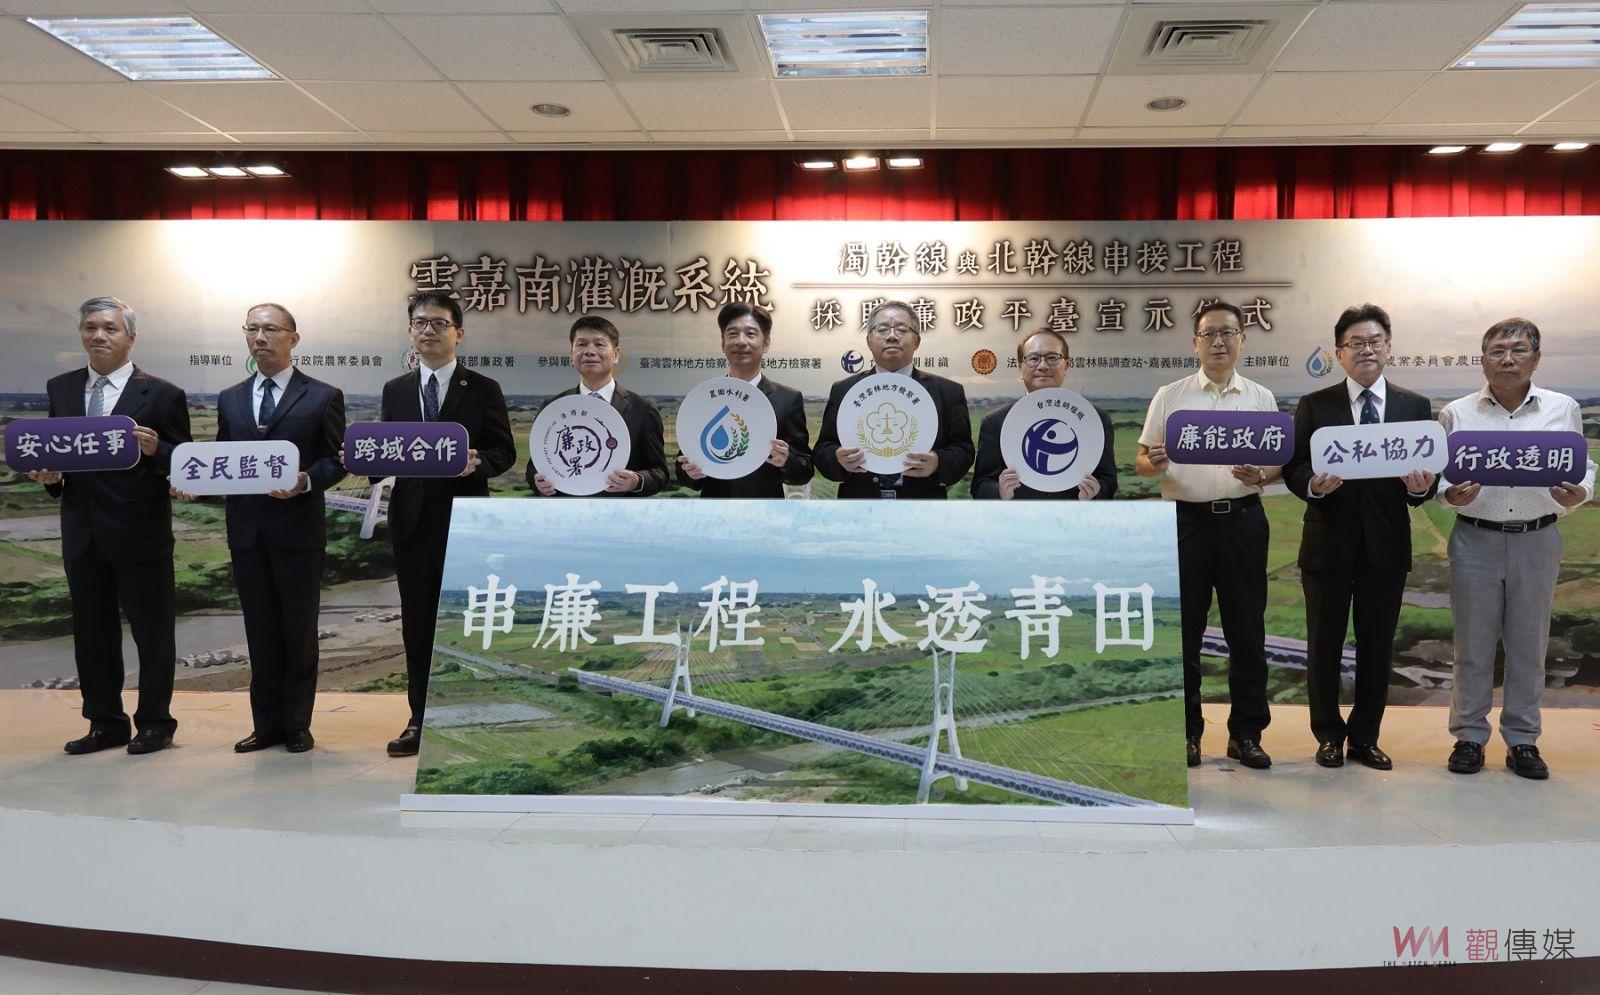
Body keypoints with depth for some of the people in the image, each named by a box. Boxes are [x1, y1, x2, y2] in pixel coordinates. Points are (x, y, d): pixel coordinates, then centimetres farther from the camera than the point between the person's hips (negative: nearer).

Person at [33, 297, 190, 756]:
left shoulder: (161, 395, -3)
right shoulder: (60, 389, 11)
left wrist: (156, 450, -24)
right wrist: (49, 474, -5)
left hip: (141, 534, -5)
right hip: (83, 535, 5)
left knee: (152, 632, 5)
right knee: (92, 632, 12)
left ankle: (155, 722, 18)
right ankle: (106, 723, 24)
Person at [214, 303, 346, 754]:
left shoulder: (323, 396, 1)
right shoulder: (230, 399, 14)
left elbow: (336, 460, -1)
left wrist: (306, 481, -19)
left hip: (298, 527, -4)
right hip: (246, 529, 4)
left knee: (299, 629, 4)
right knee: (260, 630, 9)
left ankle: (297, 724, 14)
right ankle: (267, 723, 18)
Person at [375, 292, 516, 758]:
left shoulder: (483, 389, 4)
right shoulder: (394, 390, 14)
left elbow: (505, 451, 0)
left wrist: (477, 464, -20)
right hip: (413, 522, 3)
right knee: (417, 623, 8)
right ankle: (421, 720, 17)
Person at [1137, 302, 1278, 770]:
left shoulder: (1261, 398, 9)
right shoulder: (1170, 396, 5)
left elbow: (1278, 462, 10)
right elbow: (1141, 462, 5)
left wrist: (1261, 474, -12)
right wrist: (1154, 464, -17)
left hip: (1242, 519, 1)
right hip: (1185, 519, -1)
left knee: (1247, 630, 5)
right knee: (1183, 630, 4)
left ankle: (1246, 733, 16)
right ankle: (1185, 732, 15)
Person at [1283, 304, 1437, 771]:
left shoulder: (1416, 407, 6)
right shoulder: (1314, 406, 2)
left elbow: (1429, 472, 3)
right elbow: (1293, 468, -3)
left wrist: (1421, 486, -19)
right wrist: (1314, 484, -23)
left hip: (1386, 544, 1)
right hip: (1329, 541, -1)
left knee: (1377, 646, 9)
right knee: (1324, 646, 7)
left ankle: (1365, 737, 23)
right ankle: (1329, 736, 22)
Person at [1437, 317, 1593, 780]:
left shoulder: (1563, 409, 4)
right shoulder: (1457, 413, 3)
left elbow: (1583, 469, 8)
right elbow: (1437, 474, 5)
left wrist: (1578, 494, -14)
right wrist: (1451, 495, -17)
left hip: (1537, 540, 1)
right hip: (1475, 538, -1)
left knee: (1529, 645, 8)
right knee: (1473, 644, 5)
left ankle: (1522, 739, 20)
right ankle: (1469, 736, 17)